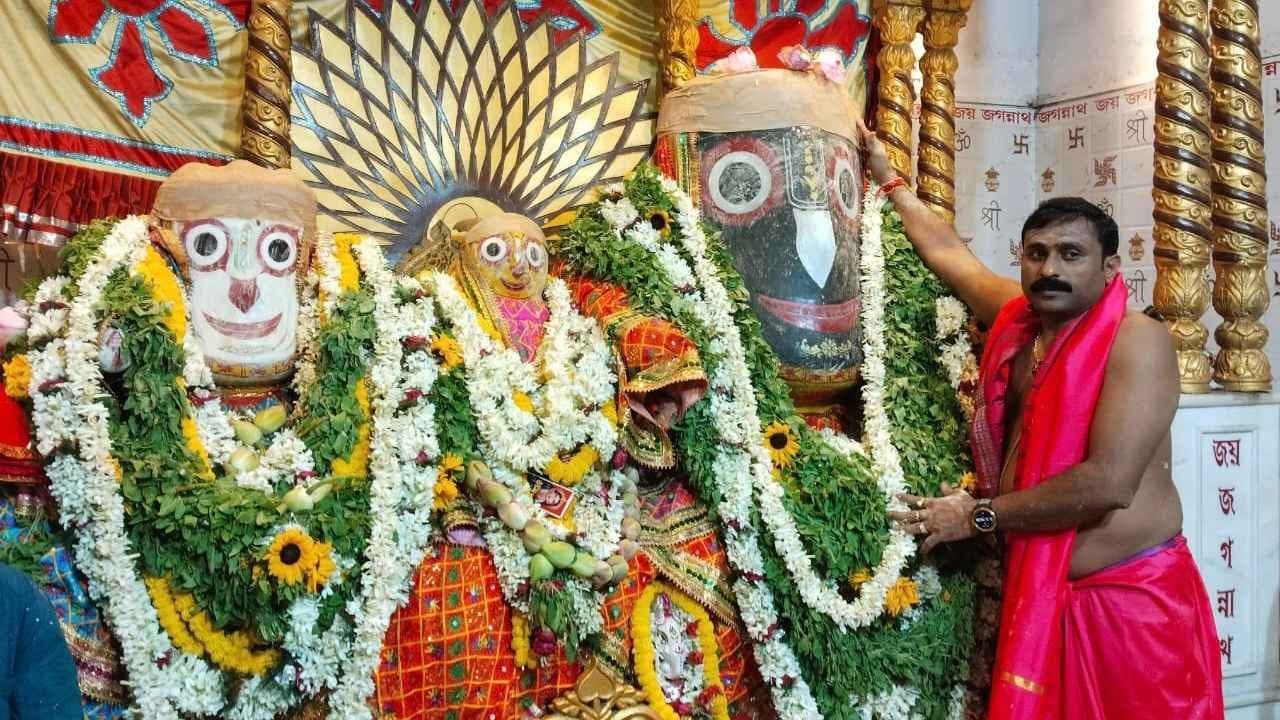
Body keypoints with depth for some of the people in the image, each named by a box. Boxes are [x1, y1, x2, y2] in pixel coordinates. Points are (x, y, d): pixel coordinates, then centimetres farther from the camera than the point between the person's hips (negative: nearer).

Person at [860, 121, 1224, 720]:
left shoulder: (1137, 340, -15)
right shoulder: (1020, 317, 4)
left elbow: (1109, 483, -24)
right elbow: (947, 252, 22)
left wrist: (978, 515, -15)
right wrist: (887, 177, 30)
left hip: (1130, 599, -6)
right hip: (1034, 590, 6)